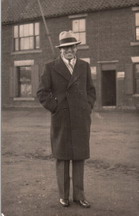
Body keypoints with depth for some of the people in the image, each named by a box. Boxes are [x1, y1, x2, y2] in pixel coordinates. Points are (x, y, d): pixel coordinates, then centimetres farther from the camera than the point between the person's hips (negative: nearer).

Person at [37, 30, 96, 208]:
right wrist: (54, 108, -6)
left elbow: (90, 90, 16)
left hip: (81, 119, 3)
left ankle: (79, 194, 17)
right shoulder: (51, 67, -1)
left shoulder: (84, 66, 9)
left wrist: (88, 107, 3)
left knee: (79, 157, 7)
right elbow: (42, 92, 0)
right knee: (62, 157, 5)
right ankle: (63, 195, 16)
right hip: (61, 120, -3)